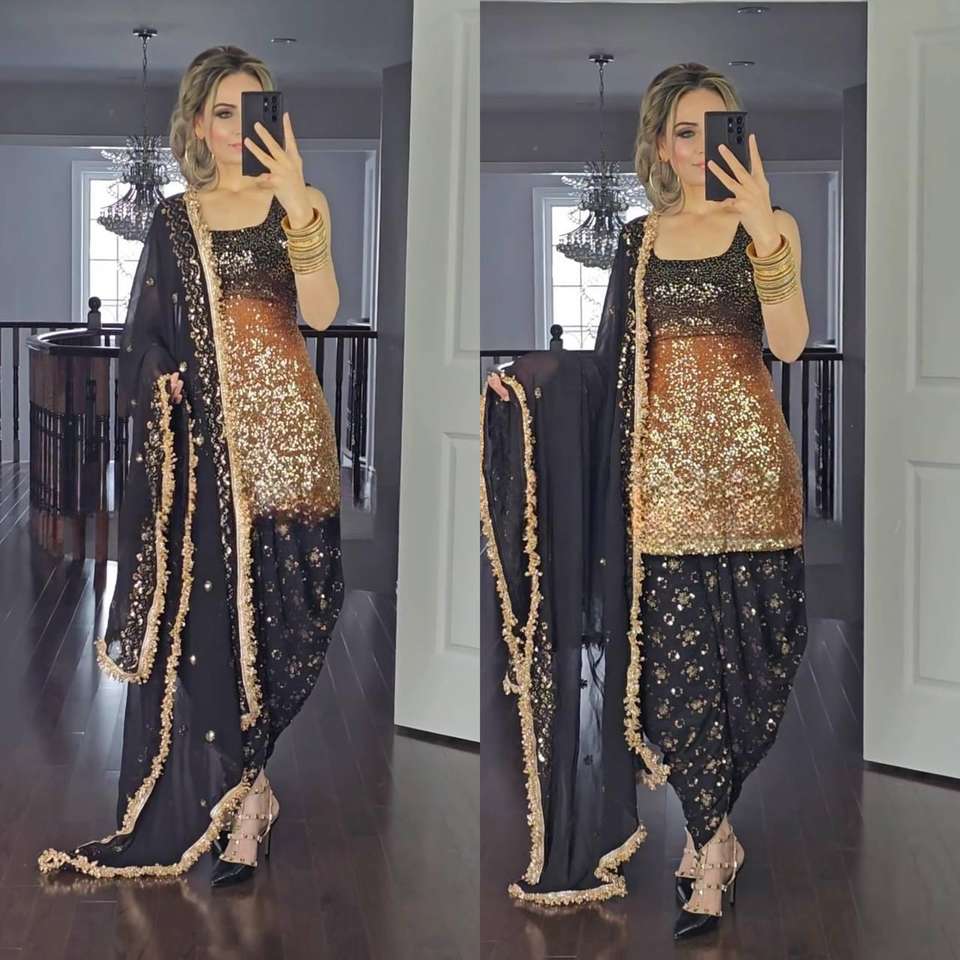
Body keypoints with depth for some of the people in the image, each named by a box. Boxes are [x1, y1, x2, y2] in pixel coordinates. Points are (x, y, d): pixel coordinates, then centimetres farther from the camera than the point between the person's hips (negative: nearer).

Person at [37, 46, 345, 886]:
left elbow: (320, 312, -13)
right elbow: (146, 340, 15)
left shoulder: (300, 207, 4)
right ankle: (249, 799, 7)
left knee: (271, 614, -2)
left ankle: (237, 803, 9)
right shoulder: (174, 223, 11)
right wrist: (161, 379, -5)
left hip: (283, 435, -2)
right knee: (201, 617, -2)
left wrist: (297, 203, -23)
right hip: (201, 441, 2)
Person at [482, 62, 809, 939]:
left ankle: (705, 831, 11)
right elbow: (614, 362, 15)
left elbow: (789, 343, -12)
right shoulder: (638, 241, 13)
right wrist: (528, 378, 1)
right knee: (676, 650, -3)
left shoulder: (769, 227, 4)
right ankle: (716, 845, 8)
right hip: (661, 464, 2)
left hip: (747, 458, -2)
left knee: (748, 648, -4)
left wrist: (764, 233, -23)